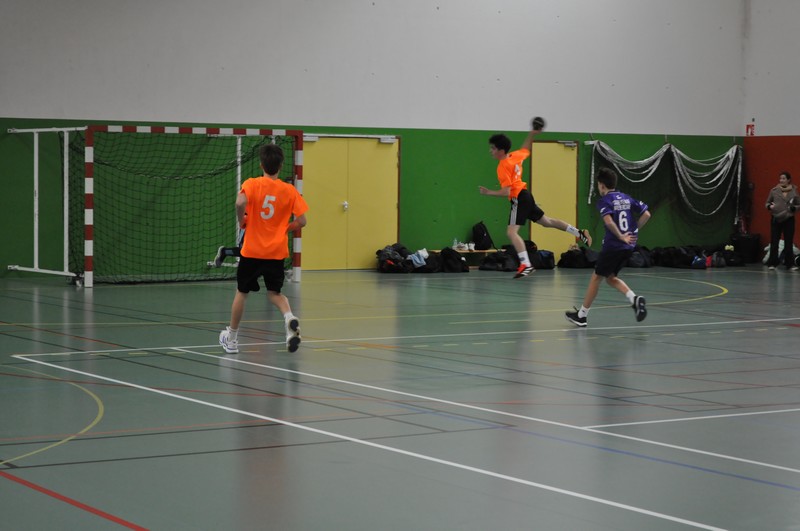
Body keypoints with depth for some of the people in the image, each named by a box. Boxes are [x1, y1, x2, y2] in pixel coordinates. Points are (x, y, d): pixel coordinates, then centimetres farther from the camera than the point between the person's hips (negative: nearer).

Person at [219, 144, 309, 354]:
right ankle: (289, 317, -16)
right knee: (274, 293, 17)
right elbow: (301, 221, -5)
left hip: (252, 250, -1)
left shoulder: (252, 184, -7)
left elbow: (240, 203, -27)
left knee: (241, 292, 16)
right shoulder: (290, 190, -2)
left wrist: (241, 221, -8)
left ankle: (232, 338, 26)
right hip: (277, 252, 1)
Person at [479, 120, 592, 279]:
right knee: (546, 221, 23)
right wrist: (532, 134, 31)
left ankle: (526, 265, -24)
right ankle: (580, 233, 31)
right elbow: (526, 150, 28)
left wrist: (489, 192, -20)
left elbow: (506, 192, -23)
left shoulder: (503, 166, -19)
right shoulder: (515, 156, 4)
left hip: (518, 199, -10)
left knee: (511, 232, -15)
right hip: (525, 194, 10)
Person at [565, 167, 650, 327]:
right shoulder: (627, 198, 11)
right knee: (611, 277, 20)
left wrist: (622, 237, -16)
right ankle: (635, 299, -3)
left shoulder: (604, 200, -8)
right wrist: (633, 231, 12)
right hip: (628, 247, 7)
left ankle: (581, 315, 15)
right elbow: (646, 214, 9)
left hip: (613, 246, -7)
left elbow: (609, 222, -26)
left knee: (596, 277, 7)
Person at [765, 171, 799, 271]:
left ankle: (790, 264, 7)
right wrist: (770, 206, -11)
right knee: (774, 242, 1)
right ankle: (772, 263, 8)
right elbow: (767, 203, 11)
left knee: (789, 242, 2)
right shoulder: (774, 191, 2)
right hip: (776, 219, 0)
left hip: (789, 220, 0)